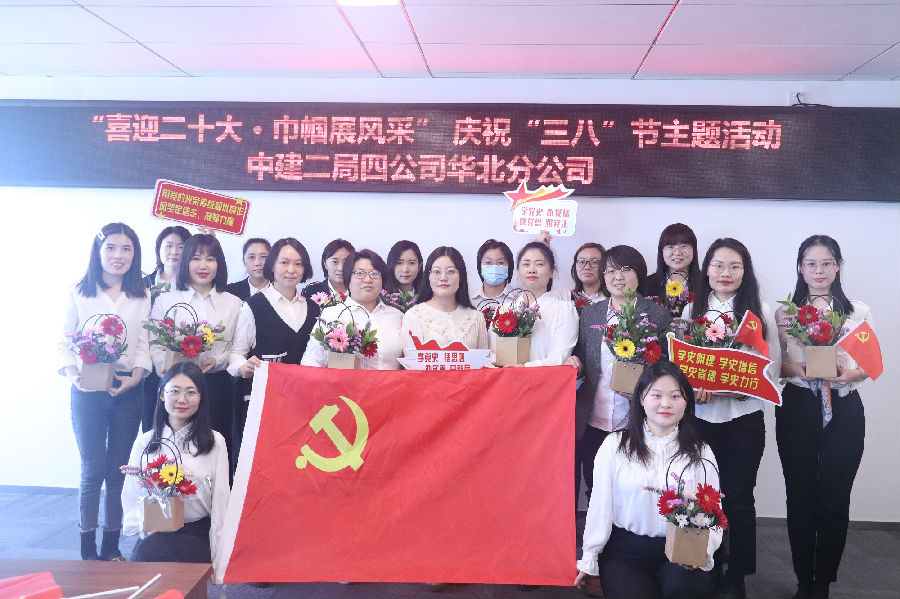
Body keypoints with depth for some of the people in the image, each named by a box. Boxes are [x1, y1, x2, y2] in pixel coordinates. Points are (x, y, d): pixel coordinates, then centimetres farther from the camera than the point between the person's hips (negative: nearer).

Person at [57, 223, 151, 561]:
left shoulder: (142, 297, 8)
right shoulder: (79, 293, 4)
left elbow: (144, 343, 4)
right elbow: (65, 341, 3)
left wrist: (135, 377, -12)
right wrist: (73, 375, -14)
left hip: (128, 391, 1)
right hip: (87, 391, -1)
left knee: (118, 470, 8)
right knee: (92, 470, 0)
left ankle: (112, 546, 19)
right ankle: (88, 550, 13)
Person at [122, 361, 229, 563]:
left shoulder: (215, 442, 6)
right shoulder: (144, 442, 13)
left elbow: (220, 501, 2)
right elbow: (131, 497, 11)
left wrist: (216, 556, -6)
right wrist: (142, 527, -9)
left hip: (197, 533, -2)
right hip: (154, 533, 2)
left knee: (150, 552, -30)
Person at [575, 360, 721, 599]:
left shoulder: (700, 453, 8)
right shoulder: (616, 445, 2)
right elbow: (600, 506, 3)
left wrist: (703, 548, -15)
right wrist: (588, 560, 5)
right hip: (625, 553, -1)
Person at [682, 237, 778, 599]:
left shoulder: (759, 311, 2)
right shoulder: (692, 310, 6)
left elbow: (772, 367, -2)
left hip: (744, 417, -1)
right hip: (700, 416, 1)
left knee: (739, 498, 6)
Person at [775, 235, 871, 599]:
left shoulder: (859, 312, 7)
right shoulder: (785, 312, 6)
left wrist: (850, 374, -15)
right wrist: (796, 369, -15)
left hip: (843, 412, 0)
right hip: (797, 409, 0)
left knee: (835, 500, 2)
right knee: (801, 498, 5)